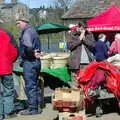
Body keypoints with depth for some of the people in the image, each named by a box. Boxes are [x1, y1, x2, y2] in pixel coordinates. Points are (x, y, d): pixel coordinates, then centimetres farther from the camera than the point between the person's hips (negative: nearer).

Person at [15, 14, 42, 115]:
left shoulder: (27, 32, -15)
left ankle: (33, 109, 2)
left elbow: (28, 47, -31)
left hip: (29, 62, -10)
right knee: (35, 85, 15)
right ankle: (38, 106, 23)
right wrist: (34, 53, 5)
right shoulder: (33, 30, 16)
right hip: (36, 61, 10)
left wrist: (32, 54, -15)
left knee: (30, 86, -3)